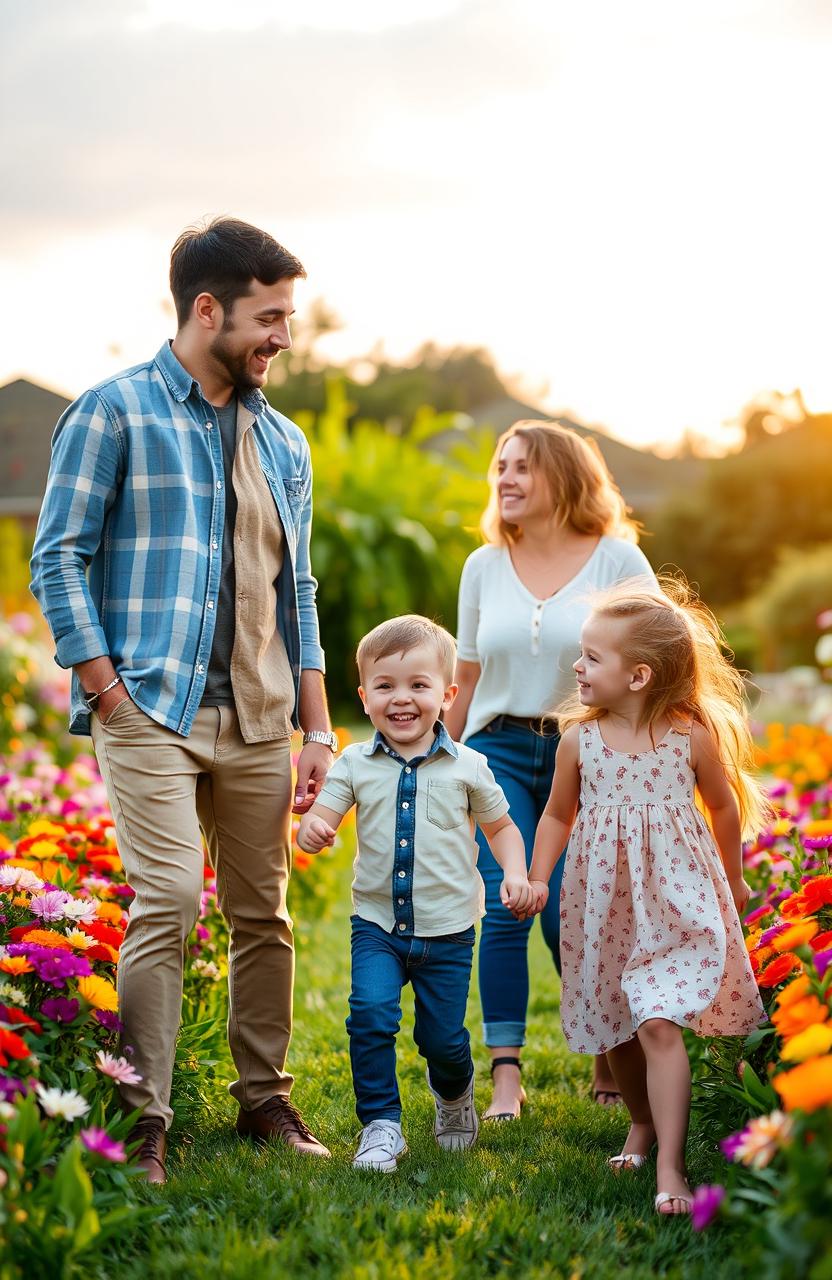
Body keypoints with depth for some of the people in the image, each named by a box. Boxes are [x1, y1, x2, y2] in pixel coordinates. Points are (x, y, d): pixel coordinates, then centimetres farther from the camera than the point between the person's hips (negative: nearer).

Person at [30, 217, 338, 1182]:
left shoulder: (281, 443, 17)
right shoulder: (115, 412, -1)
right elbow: (58, 559, -4)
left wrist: (319, 729, 13)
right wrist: (109, 693, -11)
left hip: (258, 721, 6)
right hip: (152, 711, -5)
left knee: (263, 913, 8)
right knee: (168, 902, -13)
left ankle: (264, 1099, 20)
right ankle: (144, 1119, -5)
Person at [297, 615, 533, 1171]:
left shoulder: (468, 767, -2)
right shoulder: (356, 765, -1)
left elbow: (500, 826, 11)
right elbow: (321, 820, -4)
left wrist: (516, 873, -6)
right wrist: (312, 831, -28)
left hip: (448, 929, 0)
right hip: (377, 923, 0)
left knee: (443, 1036, 6)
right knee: (371, 1013, -21)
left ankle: (455, 1099, 41)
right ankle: (381, 1125, -6)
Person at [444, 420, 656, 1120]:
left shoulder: (619, 560, -1)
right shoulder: (485, 566, 9)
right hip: (498, 751, 3)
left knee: (572, 919, -7)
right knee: (505, 907, -11)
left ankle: (613, 1062, 16)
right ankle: (507, 1076, -3)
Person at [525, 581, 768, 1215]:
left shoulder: (692, 736, -9)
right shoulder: (579, 740, -3)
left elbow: (726, 807, 8)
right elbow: (558, 815, 12)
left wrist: (734, 879, 18)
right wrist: (537, 879, 1)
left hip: (675, 900, -3)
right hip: (604, 907, 3)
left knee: (658, 1024, -16)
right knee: (617, 1031, 13)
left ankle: (669, 1169, -13)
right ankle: (643, 1122, 39)